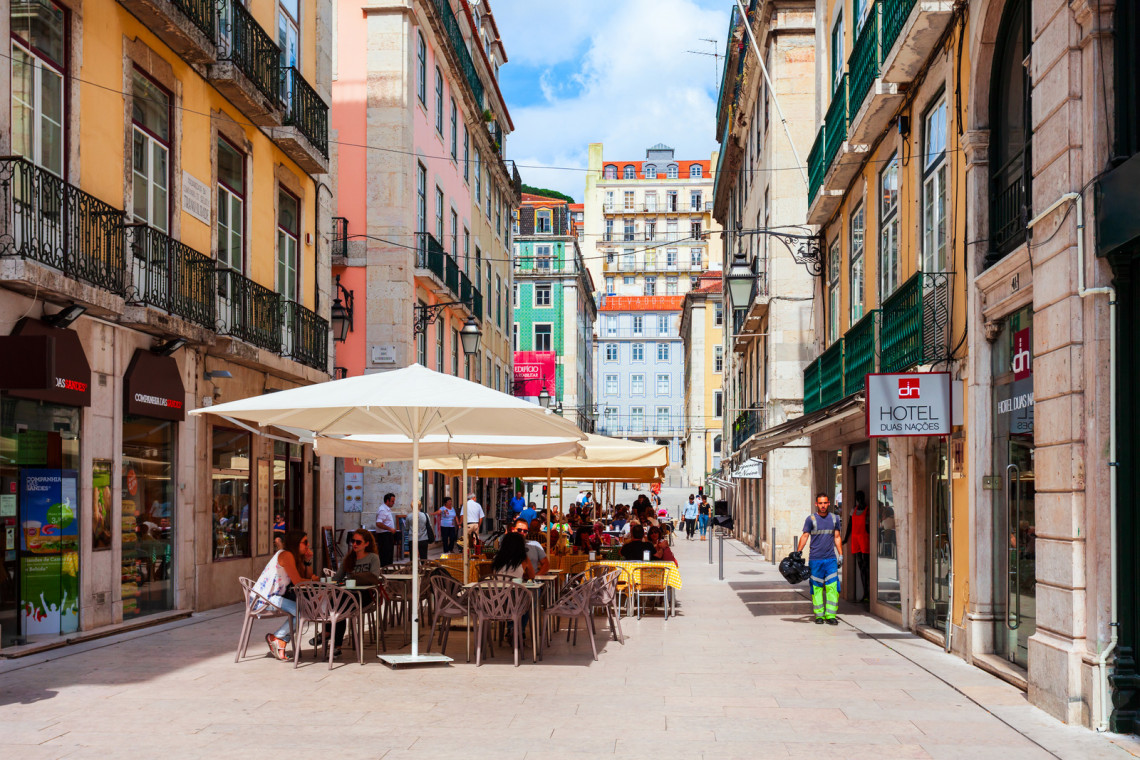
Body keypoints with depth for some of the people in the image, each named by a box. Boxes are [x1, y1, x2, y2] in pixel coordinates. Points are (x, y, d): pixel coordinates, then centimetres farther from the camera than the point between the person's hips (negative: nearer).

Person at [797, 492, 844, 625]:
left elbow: (837, 538, 15)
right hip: (815, 559, -2)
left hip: (831, 559, 2)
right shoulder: (811, 519, 1)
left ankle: (830, 615, -2)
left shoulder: (834, 518, 10)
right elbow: (805, 536, 0)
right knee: (816, 588, 2)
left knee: (833, 588, -6)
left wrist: (841, 555, 11)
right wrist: (798, 552, -8)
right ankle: (819, 615, 10)